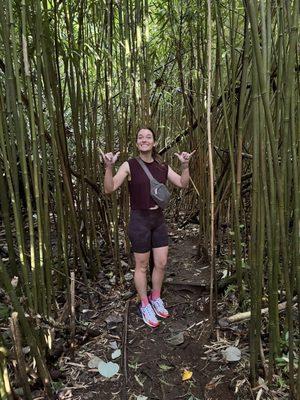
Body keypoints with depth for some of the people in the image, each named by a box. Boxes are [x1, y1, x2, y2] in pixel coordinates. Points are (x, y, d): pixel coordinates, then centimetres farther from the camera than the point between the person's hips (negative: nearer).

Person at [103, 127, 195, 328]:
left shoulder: (162, 166, 4)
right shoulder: (129, 165, -9)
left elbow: (183, 184, 5)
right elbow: (109, 189, -17)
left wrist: (185, 165, -10)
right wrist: (109, 167, -32)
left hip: (159, 219, 5)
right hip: (140, 220, -4)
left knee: (162, 263, 11)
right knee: (142, 266, 8)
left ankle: (156, 299, 35)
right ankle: (145, 305, 29)